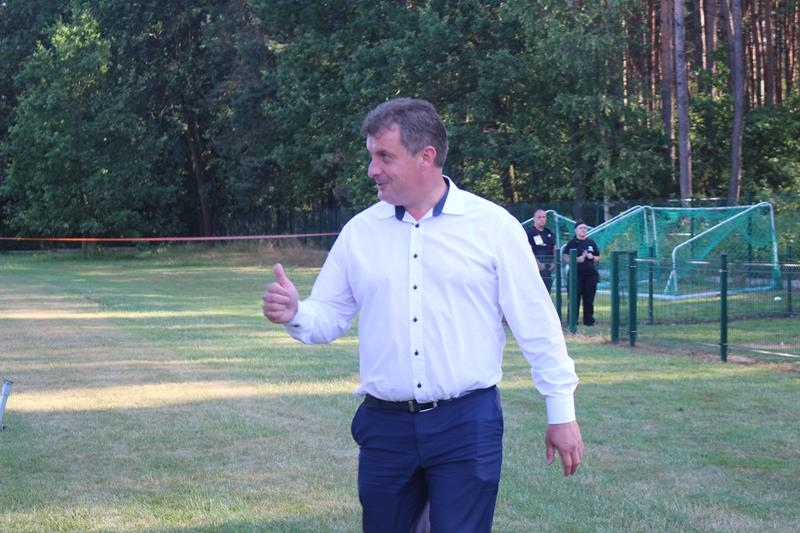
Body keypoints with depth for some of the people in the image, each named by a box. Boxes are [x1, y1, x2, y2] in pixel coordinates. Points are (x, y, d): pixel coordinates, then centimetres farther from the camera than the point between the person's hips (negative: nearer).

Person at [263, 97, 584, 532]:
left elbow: (536, 324, -1)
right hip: (384, 426, 3)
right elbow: (328, 317, 11)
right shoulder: (359, 231, 6)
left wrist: (561, 412, 0)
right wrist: (295, 314, -12)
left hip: (468, 424, -3)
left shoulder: (492, 226, -3)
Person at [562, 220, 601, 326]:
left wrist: (592, 257, -1)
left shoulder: (591, 243, 15)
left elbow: (598, 258, 21)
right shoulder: (572, 243, 2)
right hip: (576, 274, -4)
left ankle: (588, 320, 10)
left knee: (589, 299, 3)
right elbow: (564, 258, -4)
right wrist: (577, 259, -17)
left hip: (591, 274, 4)